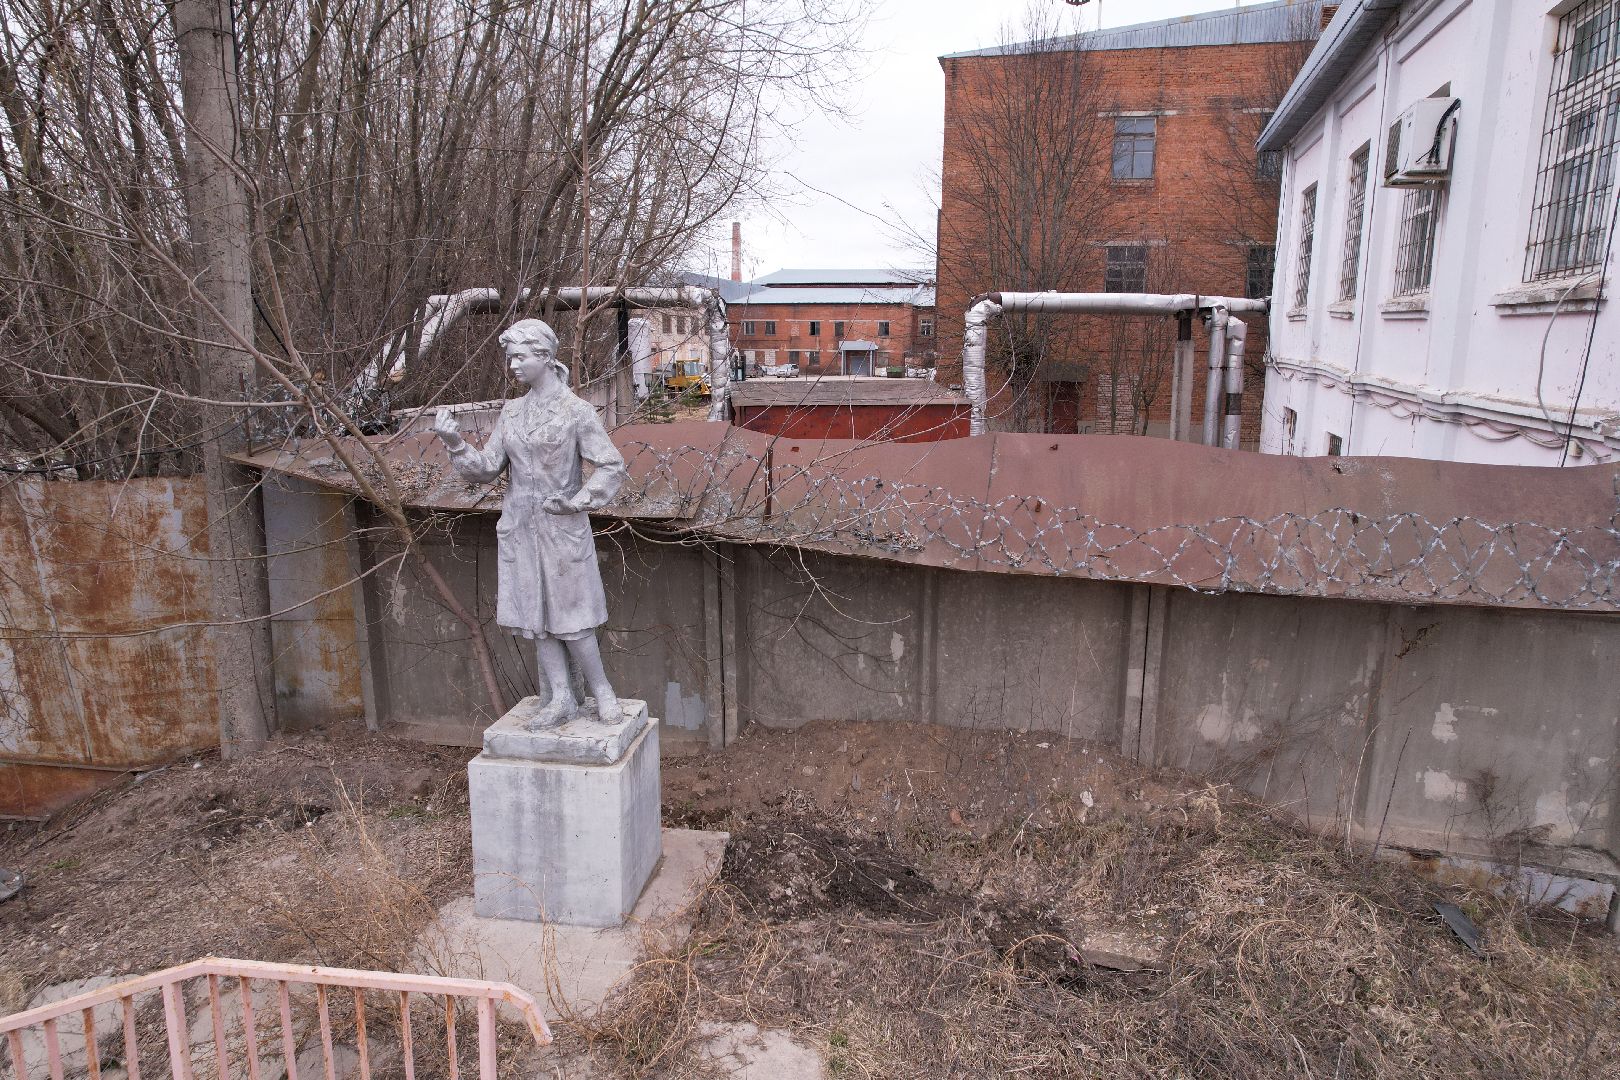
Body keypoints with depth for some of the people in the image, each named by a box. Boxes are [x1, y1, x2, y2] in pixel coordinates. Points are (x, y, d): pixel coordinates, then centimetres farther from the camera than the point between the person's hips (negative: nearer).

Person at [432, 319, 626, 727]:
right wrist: (456, 443, -9)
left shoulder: (576, 411, -7)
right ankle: (562, 699, 19)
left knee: (569, 618, 0)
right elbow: (487, 467, 5)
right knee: (537, 617, 9)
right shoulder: (511, 411, 8)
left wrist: (577, 501, -15)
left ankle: (602, 690, 19)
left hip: (562, 527, -5)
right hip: (519, 526, 5)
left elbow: (611, 466, -8)